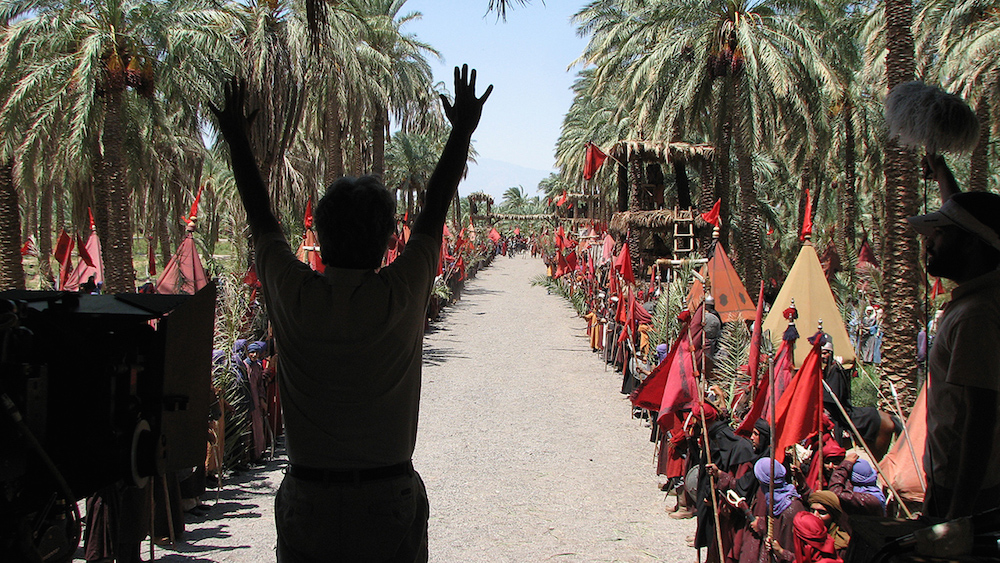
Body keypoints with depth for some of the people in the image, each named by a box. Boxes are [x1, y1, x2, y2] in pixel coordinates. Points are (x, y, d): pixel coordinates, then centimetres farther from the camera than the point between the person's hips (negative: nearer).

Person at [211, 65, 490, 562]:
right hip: (390, 499, -1)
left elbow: (261, 220, 8)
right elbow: (435, 209, 2)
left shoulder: (294, 294, -9)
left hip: (306, 498, 1)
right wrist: (462, 130, 15)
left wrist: (237, 140, 22)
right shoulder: (402, 294, -11)